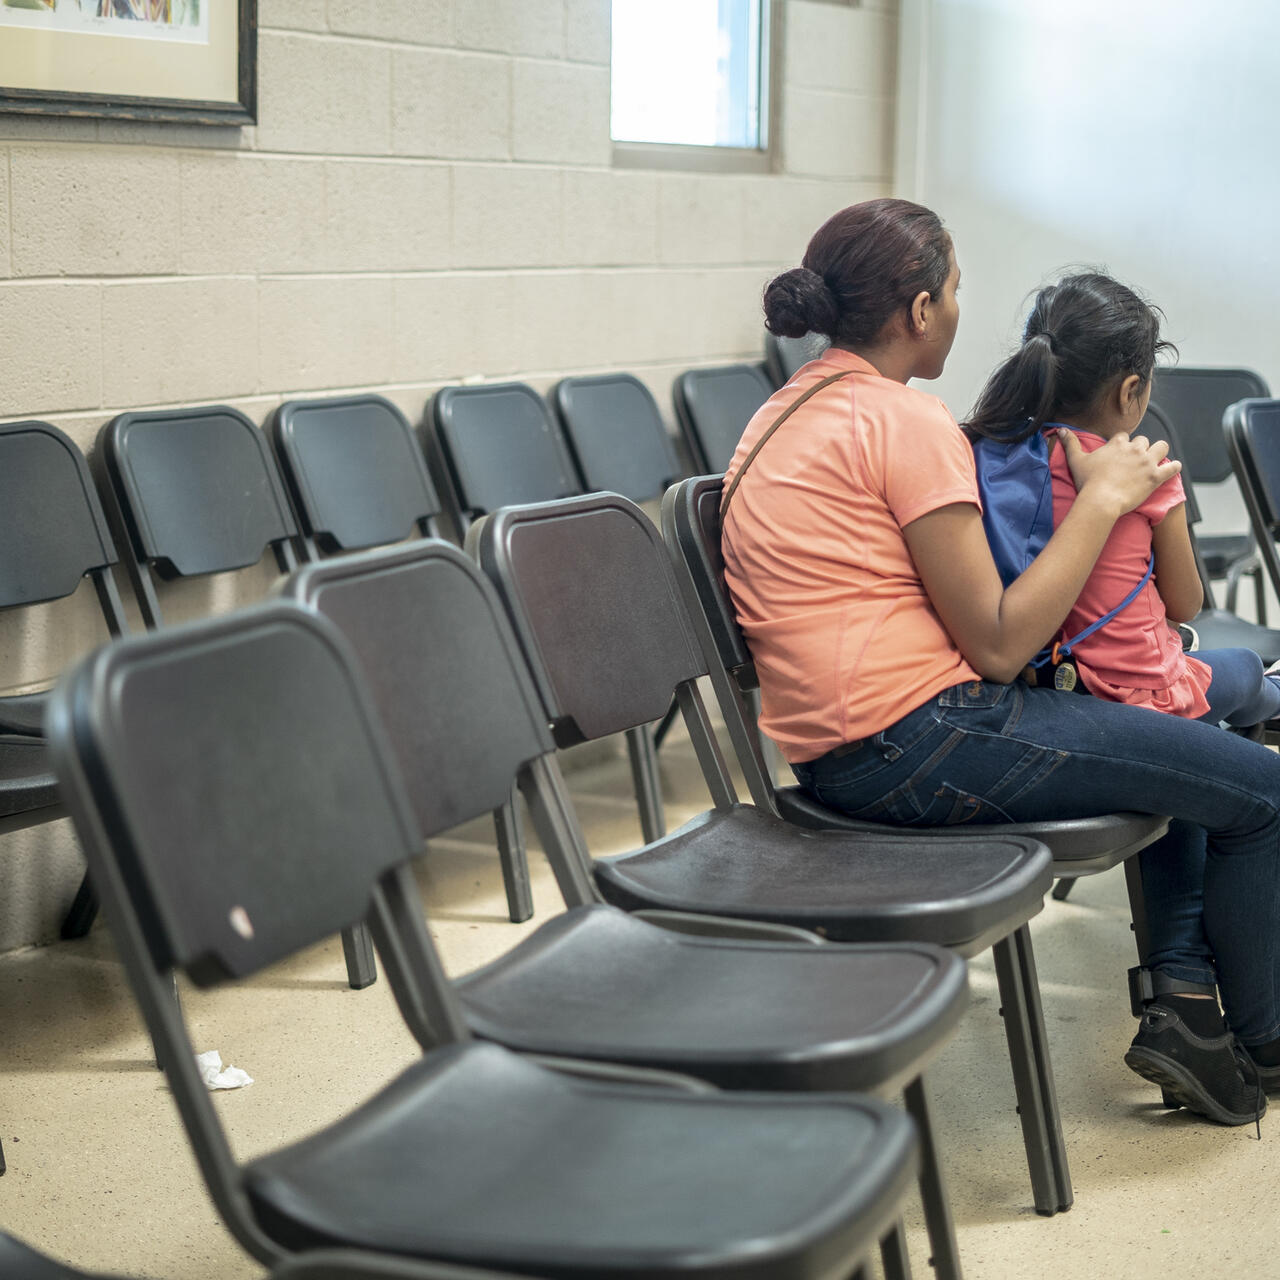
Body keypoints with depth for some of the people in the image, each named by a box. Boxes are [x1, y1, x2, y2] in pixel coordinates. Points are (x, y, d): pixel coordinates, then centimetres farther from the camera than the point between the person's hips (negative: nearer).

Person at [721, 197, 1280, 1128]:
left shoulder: (788, 412, 15)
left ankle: (1183, 1002, 16)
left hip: (835, 749, 10)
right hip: (918, 743, -10)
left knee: (1184, 755, 25)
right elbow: (998, 643, -15)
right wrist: (1103, 497, -8)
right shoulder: (907, 420, -15)